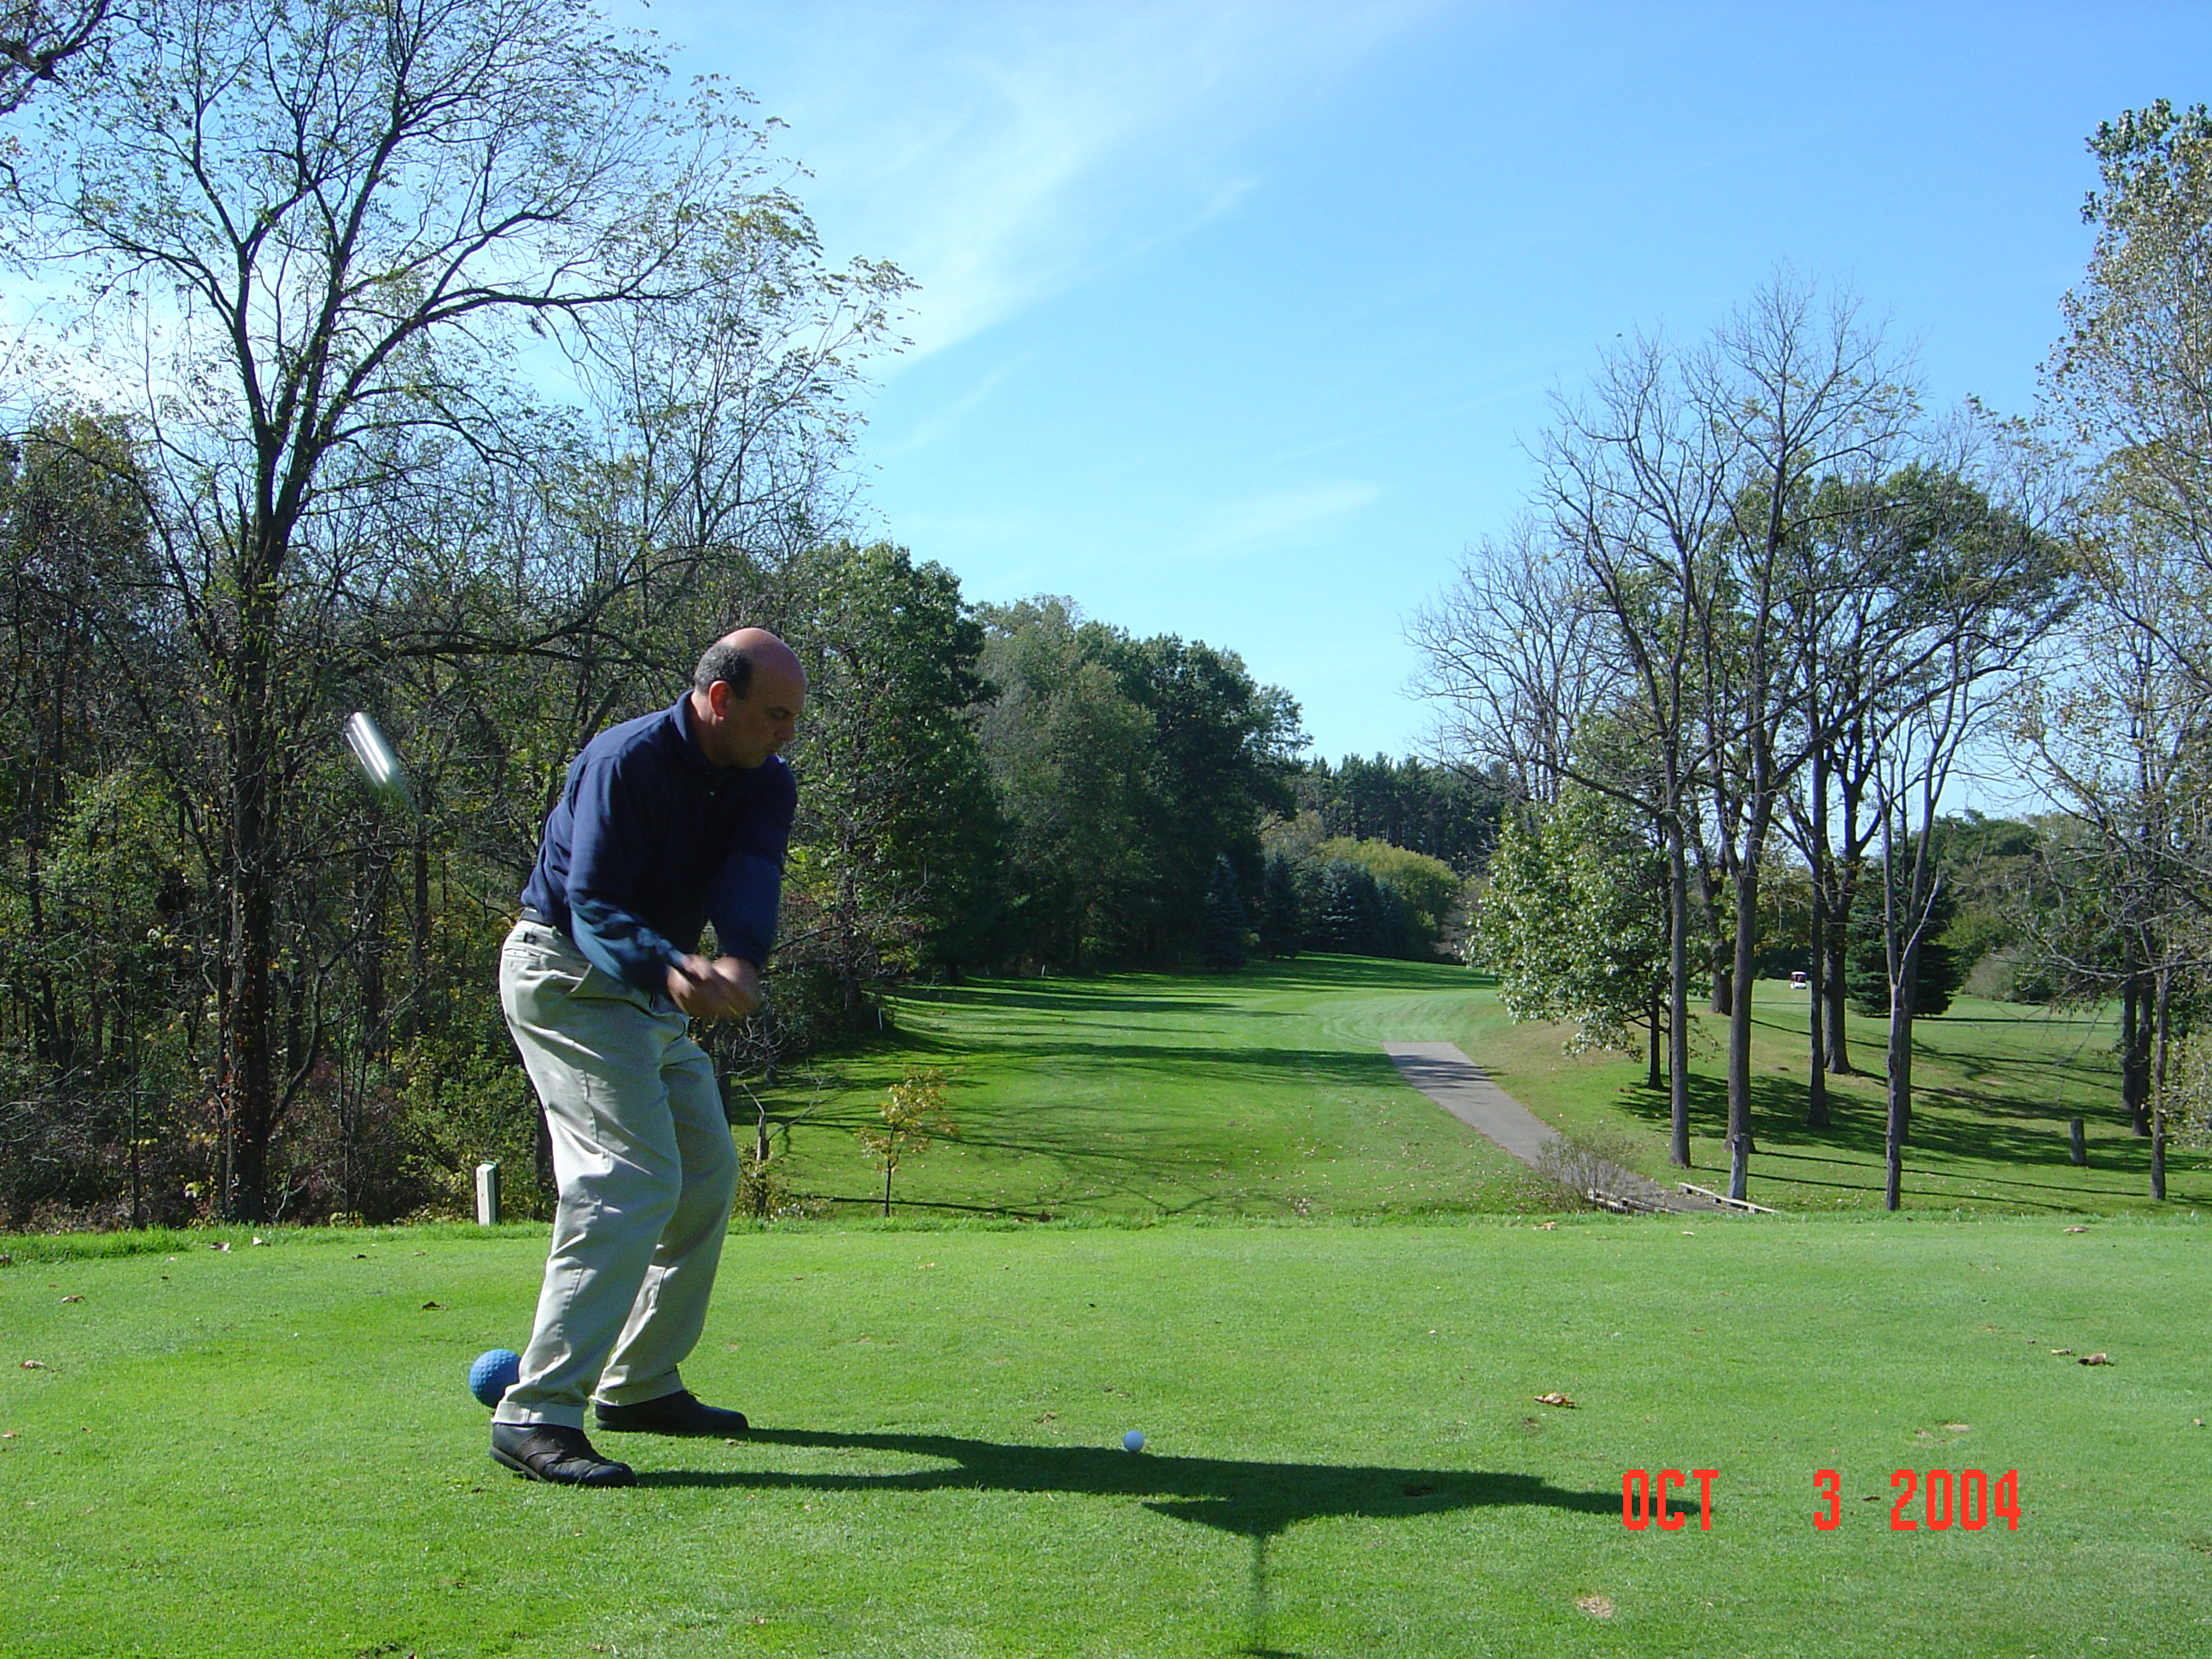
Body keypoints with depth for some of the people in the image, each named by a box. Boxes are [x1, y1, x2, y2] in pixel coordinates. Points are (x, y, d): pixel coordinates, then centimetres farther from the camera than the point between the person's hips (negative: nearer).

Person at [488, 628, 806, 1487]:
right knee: (632, 1179, -21)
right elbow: (595, 906, -26)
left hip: (657, 986, 9)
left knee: (708, 1173, 11)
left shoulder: (766, 783, 0)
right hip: (568, 973, -9)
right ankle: (537, 1415, -20)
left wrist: (739, 963, -40)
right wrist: (671, 969, -46)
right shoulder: (625, 762, -21)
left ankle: (639, 1384, 23)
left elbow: (750, 880, -18)